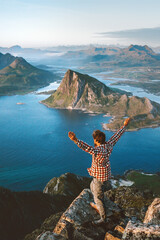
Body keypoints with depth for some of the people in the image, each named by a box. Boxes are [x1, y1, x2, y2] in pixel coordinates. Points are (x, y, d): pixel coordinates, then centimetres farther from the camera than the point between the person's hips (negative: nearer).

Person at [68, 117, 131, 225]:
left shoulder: (98, 151, -34)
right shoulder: (108, 145, -10)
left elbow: (88, 148, -53)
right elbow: (117, 135, 2)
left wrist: (76, 140, -67)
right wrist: (124, 125, 15)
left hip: (99, 178, -9)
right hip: (106, 174, 9)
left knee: (98, 197, 9)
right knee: (92, 187, 32)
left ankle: (103, 218, 26)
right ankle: (97, 206, 51)